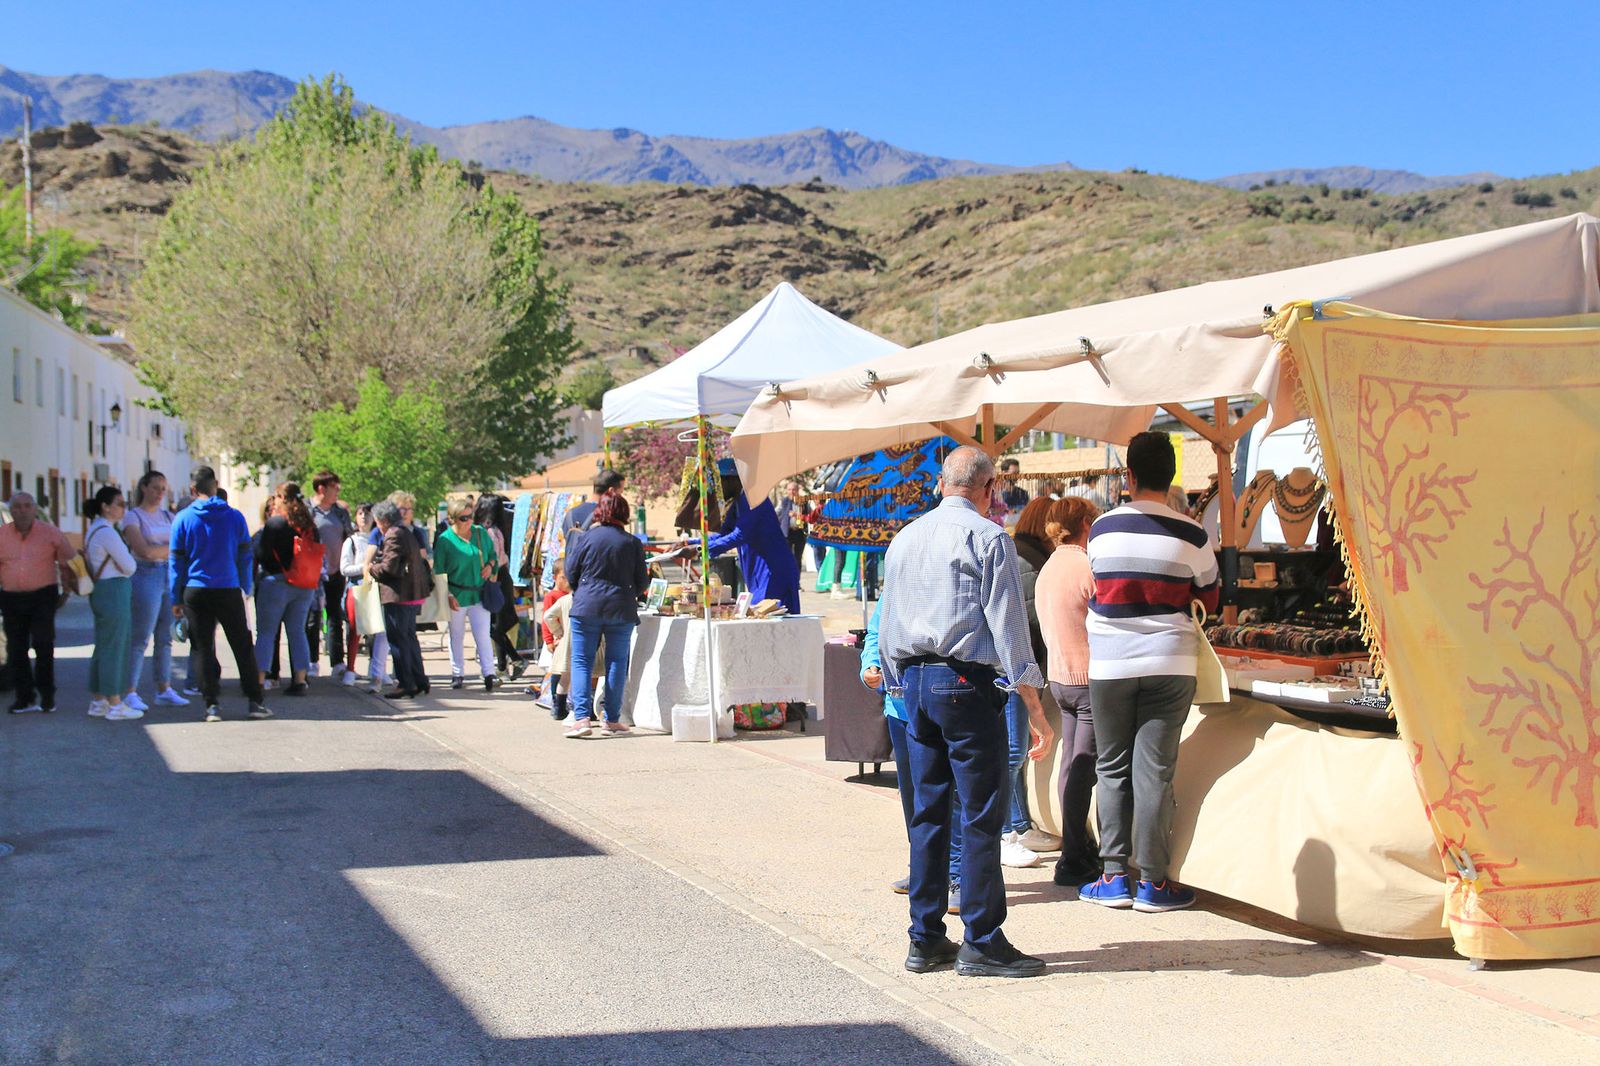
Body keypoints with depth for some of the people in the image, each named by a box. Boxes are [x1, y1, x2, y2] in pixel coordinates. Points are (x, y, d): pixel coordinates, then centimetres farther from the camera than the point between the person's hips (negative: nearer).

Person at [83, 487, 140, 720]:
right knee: (114, 648, -5)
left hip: (100, 591, 10)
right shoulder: (106, 532, -16)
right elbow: (129, 566, -14)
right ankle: (115, 705, -1)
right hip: (114, 590, -10)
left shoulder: (93, 529, 15)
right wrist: (129, 564, 7)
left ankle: (98, 701, 21)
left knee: (103, 647, 15)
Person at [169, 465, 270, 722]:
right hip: (229, 591, 0)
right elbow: (244, 556, 3)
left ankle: (211, 706, 4)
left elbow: (176, 561, 1)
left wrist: (176, 599, 6)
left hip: (195, 593, 0)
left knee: (204, 650, 7)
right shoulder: (234, 517, 0)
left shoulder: (183, 518, -1)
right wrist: (246, 589, 11)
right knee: (243, 647, 8)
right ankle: (255, 703, 7)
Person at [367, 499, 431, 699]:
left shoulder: (393, 535, -14)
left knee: (397, 639, -4)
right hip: (412, 593, 10)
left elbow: (389, 567, -20)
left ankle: (406, 685, -3)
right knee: (408, 637, 18)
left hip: (399, 595, -10)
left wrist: (371, 569, -1)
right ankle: (419, 681, 22)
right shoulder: (406, 532, 16)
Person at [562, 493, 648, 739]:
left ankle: (582, 717, -9)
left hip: (586, 608, -1)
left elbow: (571, 573, 5)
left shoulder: (587, 538, -1)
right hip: (621, 610, 1)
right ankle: (613, 718, 12)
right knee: (617, 663, 10)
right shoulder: (632, 542, 0)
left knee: (581, 663, 4)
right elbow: (642, 581, 4)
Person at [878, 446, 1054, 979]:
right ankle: (982, 943, 2)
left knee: (928, 814, 11)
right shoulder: (988, 538, -6)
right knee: (980, 816, -1)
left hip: (913, 681, 7)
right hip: (965, 682, -7)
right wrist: (1034, 708, -9)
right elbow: (1008, 625, -10)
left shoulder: (904, 539, 15)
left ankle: (925, 940, 16)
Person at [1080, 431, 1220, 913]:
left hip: (1108, 665, 1)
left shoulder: (1101, 529, 0)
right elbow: (1208, 597, 9)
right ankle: (1154, 881, 4)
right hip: (1169, 663, -1)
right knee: (1154, 770, 1)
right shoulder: (1189, 534, -4)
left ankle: (1114, 875, 9)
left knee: (1112, 769, 9)